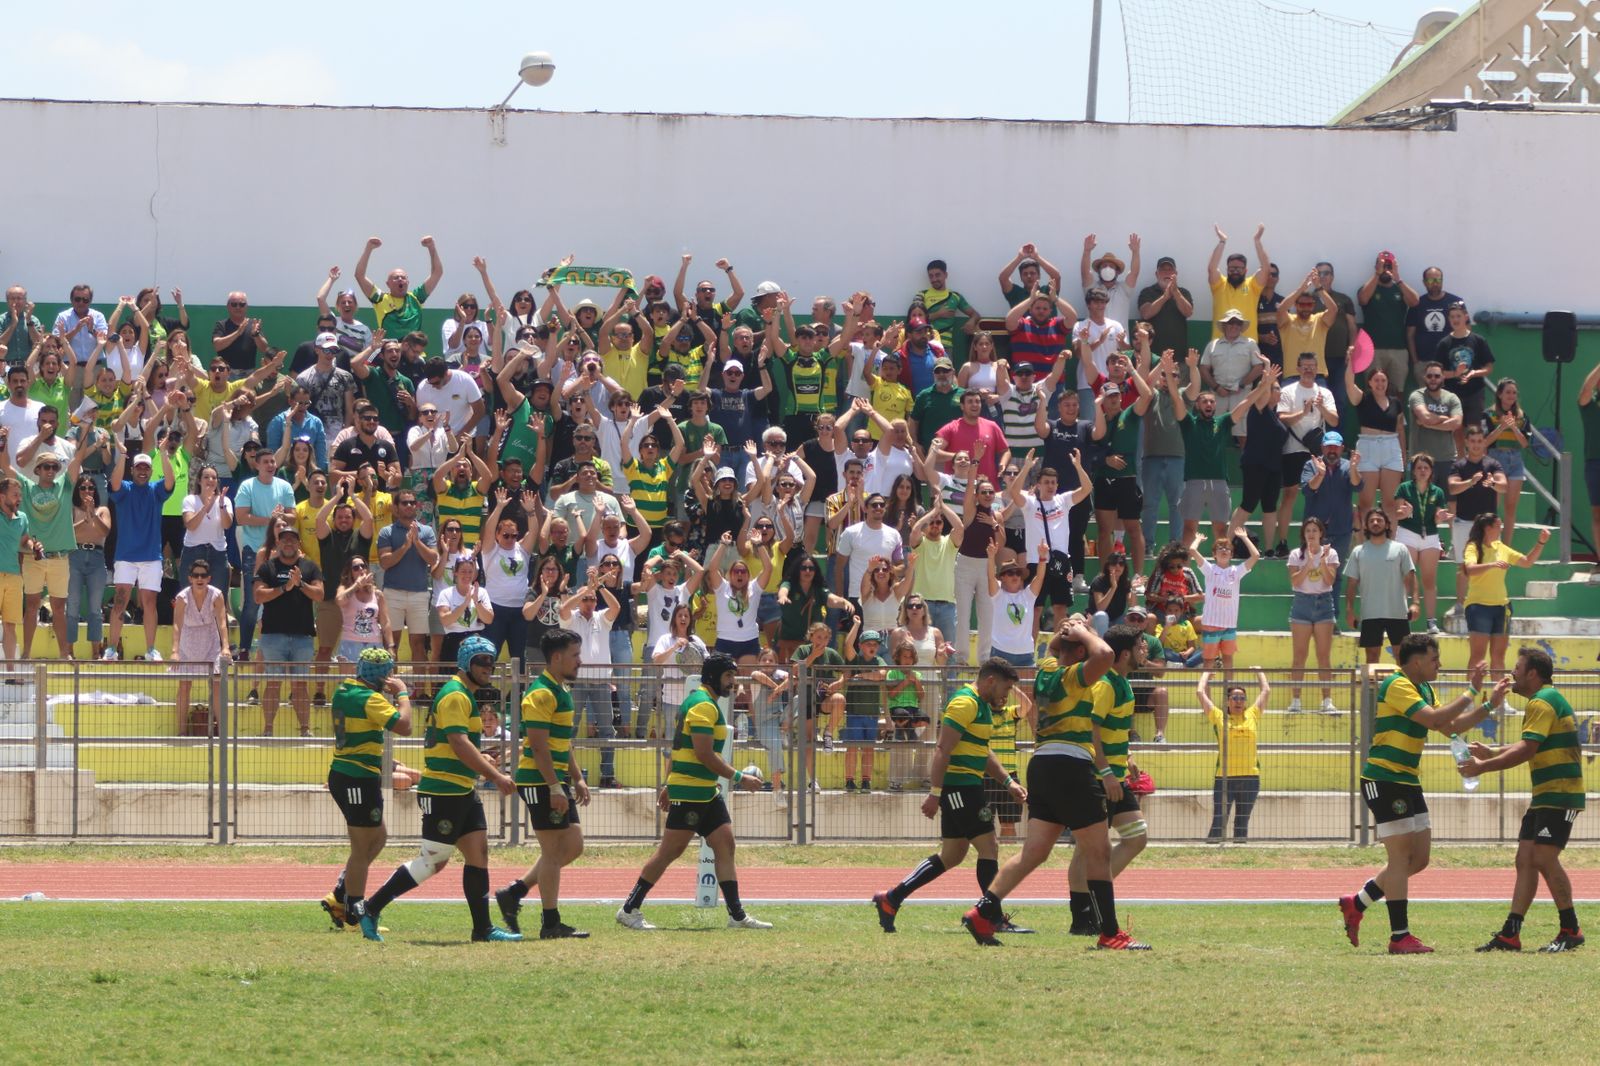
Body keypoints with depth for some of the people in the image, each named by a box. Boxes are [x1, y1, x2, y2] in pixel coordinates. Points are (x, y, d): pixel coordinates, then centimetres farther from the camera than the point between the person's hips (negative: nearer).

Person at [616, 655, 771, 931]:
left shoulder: (702, 702, 17)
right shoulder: (703, 706, -15)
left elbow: (680, 748, 22)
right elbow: (704, 754, -21)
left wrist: (669, 785, 24)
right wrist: (738, 778, -16)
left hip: (707, 794, 10)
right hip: (690, 792, -10)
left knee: (725, 844, 4)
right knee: (670, 851, -6)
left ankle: (736, 914, 3)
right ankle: (629, 910, -1)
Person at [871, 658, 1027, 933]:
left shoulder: (982, 706, 19)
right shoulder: (965, 703, -14)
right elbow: (943, 751, -19)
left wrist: (1008, 781, 21)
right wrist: (935, 793, -22)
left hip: (968, 788, 11)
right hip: (959, 785, -11)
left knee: (951, 856, 12)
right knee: (989, 847, -7)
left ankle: (890, 900, 14)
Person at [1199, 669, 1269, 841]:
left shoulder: (1252, 715, 10)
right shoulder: (1219, 717, 5)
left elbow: (1266, 691, 18)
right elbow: (1200, 692, 8)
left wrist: (1259, 672, 30)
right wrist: (1207, 674, 22)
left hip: (1250, 777, 2)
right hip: (1224, 777, -2)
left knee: (1242, 824, 8)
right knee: (1218, 822, -6)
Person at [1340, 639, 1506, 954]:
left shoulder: (1424, 690, 16)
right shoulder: (1398, 686, -15)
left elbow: (1451, 727, 19)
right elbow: (1434, 718, -25)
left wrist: (1489, 704, 12)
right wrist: (1471, 693, -18)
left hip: (1407, 783, 10)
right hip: (1384, 781, -10)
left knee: (1419, 858, 9)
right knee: (1401, 857, -9)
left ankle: (1356, 904, 20)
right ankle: (1400, 937, -6)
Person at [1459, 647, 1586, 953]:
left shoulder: (1543, 702, -15)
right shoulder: (1546, 700, 18)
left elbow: (1526, 750, -22)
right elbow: (1529, 747, 25)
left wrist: (1482, 767, -18)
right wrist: (1491, 753, 16)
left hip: (1559, 795, -10)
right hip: (1545, 795, 10)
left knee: (1544, 858, -13)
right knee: (1525, 860, 5)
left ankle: (1570, 931, -6)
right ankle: (1510, 935, 3)